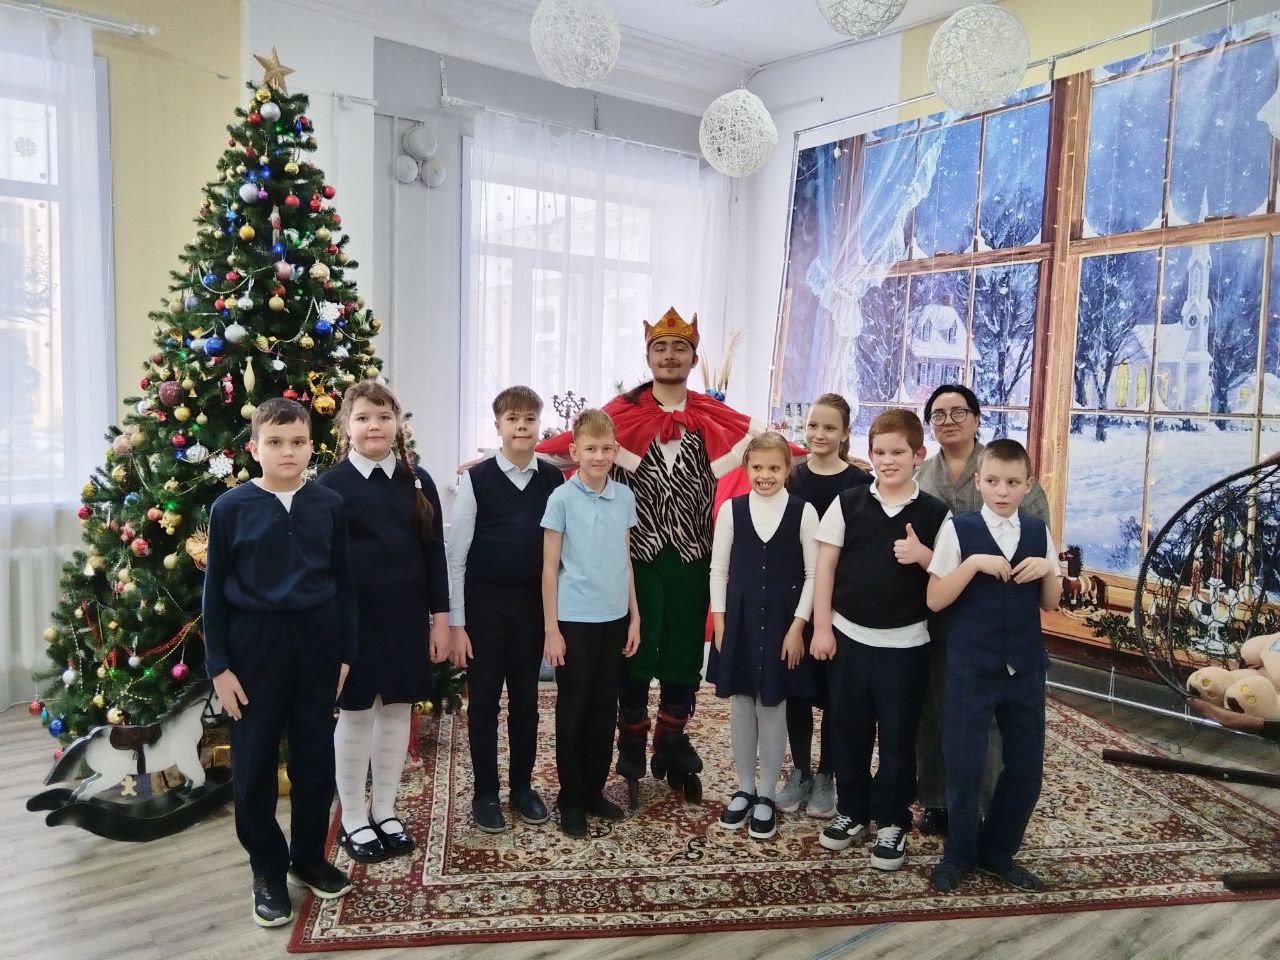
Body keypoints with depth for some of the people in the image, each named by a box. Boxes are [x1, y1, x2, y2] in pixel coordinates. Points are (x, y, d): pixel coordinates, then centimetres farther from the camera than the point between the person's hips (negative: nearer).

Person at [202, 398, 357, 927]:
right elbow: (214, 592, -1)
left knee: (316, 755, 12)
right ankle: (267, 868, 26)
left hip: (317, 642, 2)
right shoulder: (231, 508, -6)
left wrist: (345, 652, 4)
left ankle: (308, 855, 31)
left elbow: (343, 583, 5)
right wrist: (219, 665, -3)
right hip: (254, 644, -1)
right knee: (254, 761, 8)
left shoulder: (330, 505, -1)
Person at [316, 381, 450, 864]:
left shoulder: (418, 481, 4)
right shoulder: (330, 485, -6)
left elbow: (434, 552, 5)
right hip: (353, 616, -3)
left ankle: (384, 811, 28)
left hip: (408, 616, 3)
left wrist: (440, 616, 3)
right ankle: (353, 819, 24)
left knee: (397, 711, 12)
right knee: (355, 715, 8)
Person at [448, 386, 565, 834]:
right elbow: (455, 556, -5)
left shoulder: (553, 479, 0)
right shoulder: (477, 479, -7)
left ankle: (523, 786, 29)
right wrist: (455, 623, -7)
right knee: (483, 700, 8)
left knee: (526, 698, 13)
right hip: (484, 604, -2)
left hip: (532, 603, 2)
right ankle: (485, 793, 24)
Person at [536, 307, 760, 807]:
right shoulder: (622, 412, -3)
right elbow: (571, 443, -10)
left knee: (684, 652, 12)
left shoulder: (715, 418, 5)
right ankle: (632, 751, 25)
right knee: (635, 653, 7)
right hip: (638, 554, -2)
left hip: (691, 555, 3)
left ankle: (672, 746, 31)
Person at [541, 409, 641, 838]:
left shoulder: (625, 497, 4)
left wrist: (634, 617, 9)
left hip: (614, 618, 4)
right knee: (573, 711, 6)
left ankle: (595, 789, 28)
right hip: (574, 620, -4)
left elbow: (625, 561, 11)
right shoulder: (561, 499, -8)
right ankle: (571, 798, 20)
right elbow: (550, 567, -6)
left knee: (604, 709, 13)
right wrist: (551, 629, -8)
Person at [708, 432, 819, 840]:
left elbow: (812, 574, -3)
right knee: (740, 705, 11)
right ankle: (745, 789, 27)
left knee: (772, 707, 5)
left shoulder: (803, 512, -5)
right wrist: (719, 619, -1)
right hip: (739, 617, 2)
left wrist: (797, 626, -8)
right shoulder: (731, 509, 0)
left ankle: (766, 795, 22)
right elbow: (719, 569, 4)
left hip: (782, 620, -2)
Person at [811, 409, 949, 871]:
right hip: (849, 636, 1)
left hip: (905, 642, -1)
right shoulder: (847, 503, -2)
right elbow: (825, 566, 0)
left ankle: (892, 821, 24)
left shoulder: (934, 513, -3)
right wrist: (821, 627, -4)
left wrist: (923, 556, -18)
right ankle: (852, 811, 30)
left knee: (898, 736, 8)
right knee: (848, 730, 12)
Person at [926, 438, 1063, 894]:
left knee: (1027, 765, 10)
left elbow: (1049, 604, 11)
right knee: (964, 764, 3)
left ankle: (997, 851, 30)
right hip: (970, 667, -4)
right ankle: (959, 853, 24)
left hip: (1025, 666, 4)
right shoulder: (958, 529, -7)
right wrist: (973, 563, -22)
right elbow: (935, 600, -11)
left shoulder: (1038, 531, 5)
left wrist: (1048, 571, -8)